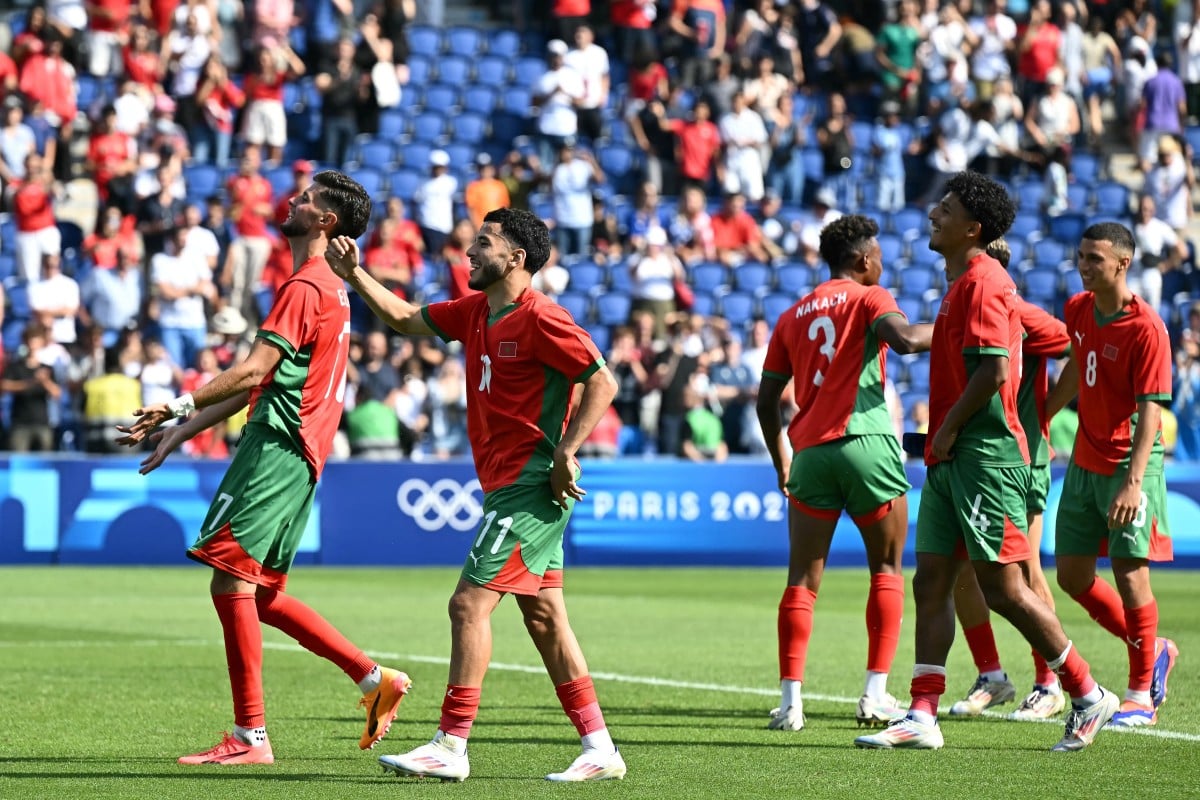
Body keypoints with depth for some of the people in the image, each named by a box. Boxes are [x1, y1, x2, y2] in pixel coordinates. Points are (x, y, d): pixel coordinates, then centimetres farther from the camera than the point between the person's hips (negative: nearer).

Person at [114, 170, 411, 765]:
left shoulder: (305, 287, -10)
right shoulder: (327, 288, 22)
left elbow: (253, 371, -19)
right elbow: (260, 383, 24)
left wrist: (179, 405, -13)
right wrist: (181, 432, 23)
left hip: (277, 448, -10)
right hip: (297, 453, 10)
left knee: (230, 580, -11)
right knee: (260, 595, 13)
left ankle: (250, 736, -11)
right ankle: (375, 679, 13)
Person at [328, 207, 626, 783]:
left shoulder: (540, 318, -14)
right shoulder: (474, 313, 12)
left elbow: (602, 383, -15)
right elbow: (406, 319, 24)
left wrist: (566, 452, -20)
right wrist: (354, 275, 13)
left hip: (532, 484, -9)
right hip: (508, 484, 9)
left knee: (470, 602, -11)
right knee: (542, 616, 9)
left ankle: (451, 747, -9)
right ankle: (599, 748, 11)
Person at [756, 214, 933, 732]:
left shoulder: (793, 315, 17)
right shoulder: (869, 298, 3)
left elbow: (767, 400, 17)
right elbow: (904, 339, -19)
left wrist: (780, 461, 27)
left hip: (810, 452, 4)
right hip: (866, 442, -4)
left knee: (802, 580, 5)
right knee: (886, 570, 9)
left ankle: (790, 698, -4)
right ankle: (876, 694, 2)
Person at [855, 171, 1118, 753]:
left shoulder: (983, 284, -13)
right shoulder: (963, 283, 18)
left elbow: (993, 369, -22)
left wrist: (948, 430, -14)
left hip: (985, 457, -10)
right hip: (951, 461, 10)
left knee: (1002, 588, -7)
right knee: (930, 584, 4)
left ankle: (1088, 697, 4)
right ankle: (922, 717, 3)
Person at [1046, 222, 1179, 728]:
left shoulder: (1146, 329, -18)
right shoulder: (1078, 310, 4)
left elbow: (1151, 410, -21)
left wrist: (1133, 482, -30)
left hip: (1129, 463, -7)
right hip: (1085, 461, 7)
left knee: (1129, 571, -9)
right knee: (1072, 576, 7)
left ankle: (1142, 696, 4)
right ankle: (1153, 651, 27)